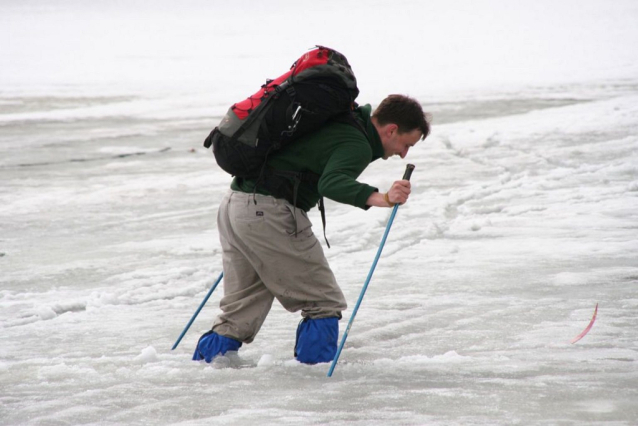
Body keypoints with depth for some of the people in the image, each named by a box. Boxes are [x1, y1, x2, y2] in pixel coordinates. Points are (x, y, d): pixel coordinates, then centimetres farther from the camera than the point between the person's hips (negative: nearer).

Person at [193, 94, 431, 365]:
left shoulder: (339, 124, 21)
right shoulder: (357, 145, -9)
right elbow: (331, 183, -28)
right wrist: (379, 198, -42)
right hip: (268, 213, -10)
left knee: (242, 307, 18)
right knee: (324, 303, -1)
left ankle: (208, 359, 17)